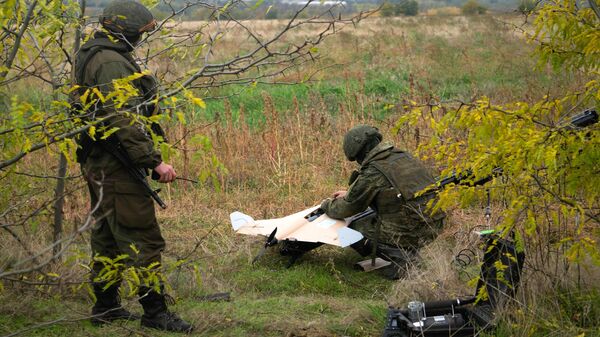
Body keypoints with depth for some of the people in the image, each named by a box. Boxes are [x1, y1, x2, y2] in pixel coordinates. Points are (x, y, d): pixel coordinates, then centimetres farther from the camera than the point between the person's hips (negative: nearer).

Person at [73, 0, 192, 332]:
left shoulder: (93, 56, 16)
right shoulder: (112, 62, -18)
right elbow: (124, 121, -26)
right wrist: (155, 161, -24)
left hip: (98, 164, 11)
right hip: (117, 166, -11)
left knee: (107, 236, 17)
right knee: (142, 239, -6)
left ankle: (105, 305, 26)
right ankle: (154, 311, -1)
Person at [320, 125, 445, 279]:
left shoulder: (372, 172, -12)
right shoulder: (403, 156, 11)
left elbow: (348, 208, 0)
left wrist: (327, 205, 22)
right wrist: (349, 194, 34)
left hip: (410, 232, -8)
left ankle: (400, 256, -2)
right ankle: (409, 251, 15)